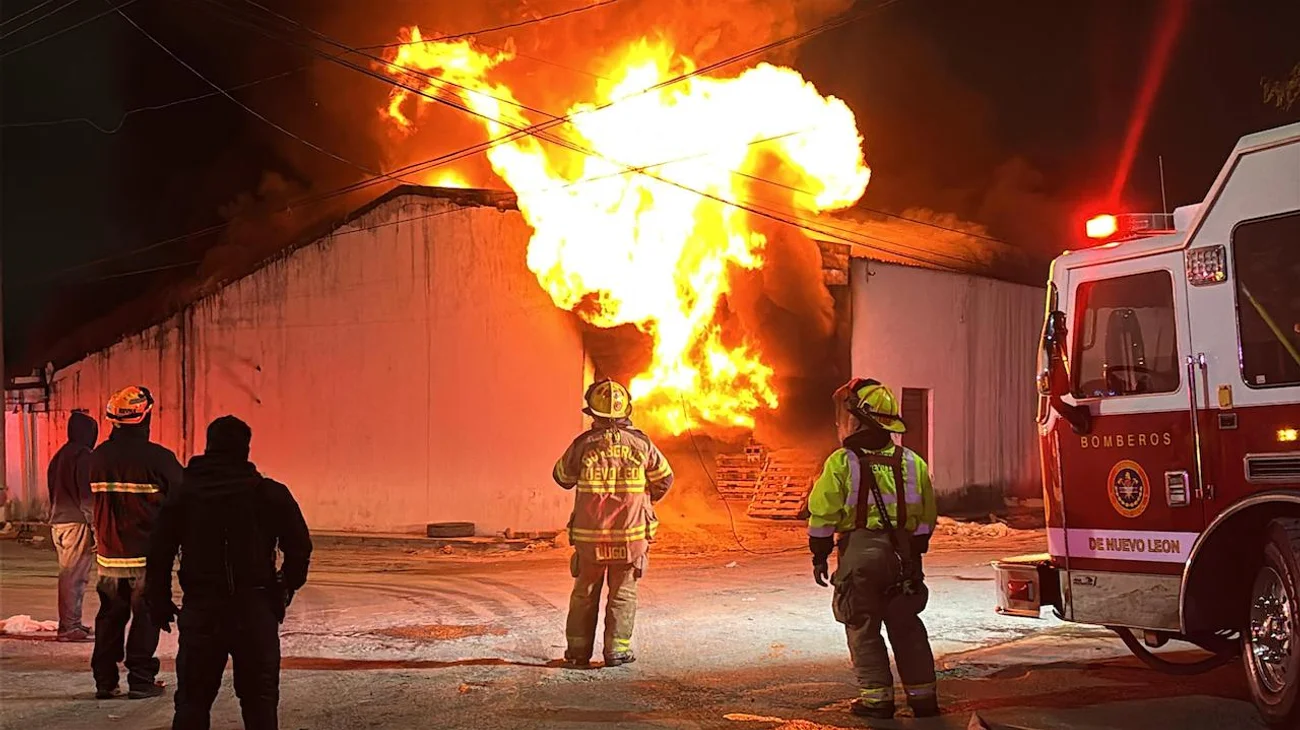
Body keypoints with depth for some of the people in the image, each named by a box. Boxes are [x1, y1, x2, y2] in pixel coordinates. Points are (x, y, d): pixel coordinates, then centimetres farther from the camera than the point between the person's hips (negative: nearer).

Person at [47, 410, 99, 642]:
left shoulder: (59, 456, 16)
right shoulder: (84, 456, -11)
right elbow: (87, 495, -16)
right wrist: (96, 527, -15)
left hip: (58, 523, 9)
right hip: (77, 523, -9)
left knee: (69, 575, 15)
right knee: (74, 576, -7)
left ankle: (69, 623, 20)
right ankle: (70, 627, -7)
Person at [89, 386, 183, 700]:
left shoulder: (99, 456, 1)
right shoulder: (158, 458, -16)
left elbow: (93, 497, 12)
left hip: (109, 555, 5)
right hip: (147, 556, -5)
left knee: (110, 616, 14)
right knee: (145, 617, 4)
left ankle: (105, 681, 16)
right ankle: (141, 680, 6)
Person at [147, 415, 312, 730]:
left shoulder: (181, 496, 3)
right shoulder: (270, 494, -2)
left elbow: (159, 555, 3)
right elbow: (299, 547, -3)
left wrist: (160, 603, 12)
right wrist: (285, 590, 11)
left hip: (201, 611, 1)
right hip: (256, 609, -1)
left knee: (192, 699, 8)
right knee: (260, 698, 7)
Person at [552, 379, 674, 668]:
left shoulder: (583, 445, -7)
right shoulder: (641, 444, -5)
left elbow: (562, 477, 10)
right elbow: (665, 478, 9)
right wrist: (646, 500, 28)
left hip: (589, 535, 0)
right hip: (631, 535, 0)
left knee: (584, 593, 13)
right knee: (622, 594, 9)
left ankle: (579, 650, 17)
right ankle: (617, 650, 7)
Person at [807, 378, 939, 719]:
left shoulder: (842, 463, -7)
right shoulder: (911, 462, 6)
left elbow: (823, 514, -7)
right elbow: (926, 516, 11)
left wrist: (820, 554, 3)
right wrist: (916, 551, 21)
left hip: (858, 552, -4)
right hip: (901, 553, 4)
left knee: (863, 627, 6)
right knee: (906, 626, 12)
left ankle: (877, 697, 5)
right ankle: (922, 695, 13)